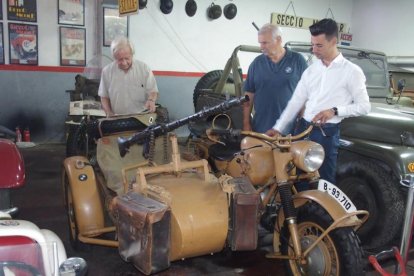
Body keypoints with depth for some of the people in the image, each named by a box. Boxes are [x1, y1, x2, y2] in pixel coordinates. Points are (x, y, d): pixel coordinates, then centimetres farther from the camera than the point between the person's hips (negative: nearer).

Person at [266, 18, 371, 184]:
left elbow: (364, 106, -4)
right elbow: (296, 101, 10)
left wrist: (335, 111, -17)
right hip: (303, 128, 5)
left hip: (327, 133, -5)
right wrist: (278, 128, 3)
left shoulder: (351, 71, -4)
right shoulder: (311, 70, 11)